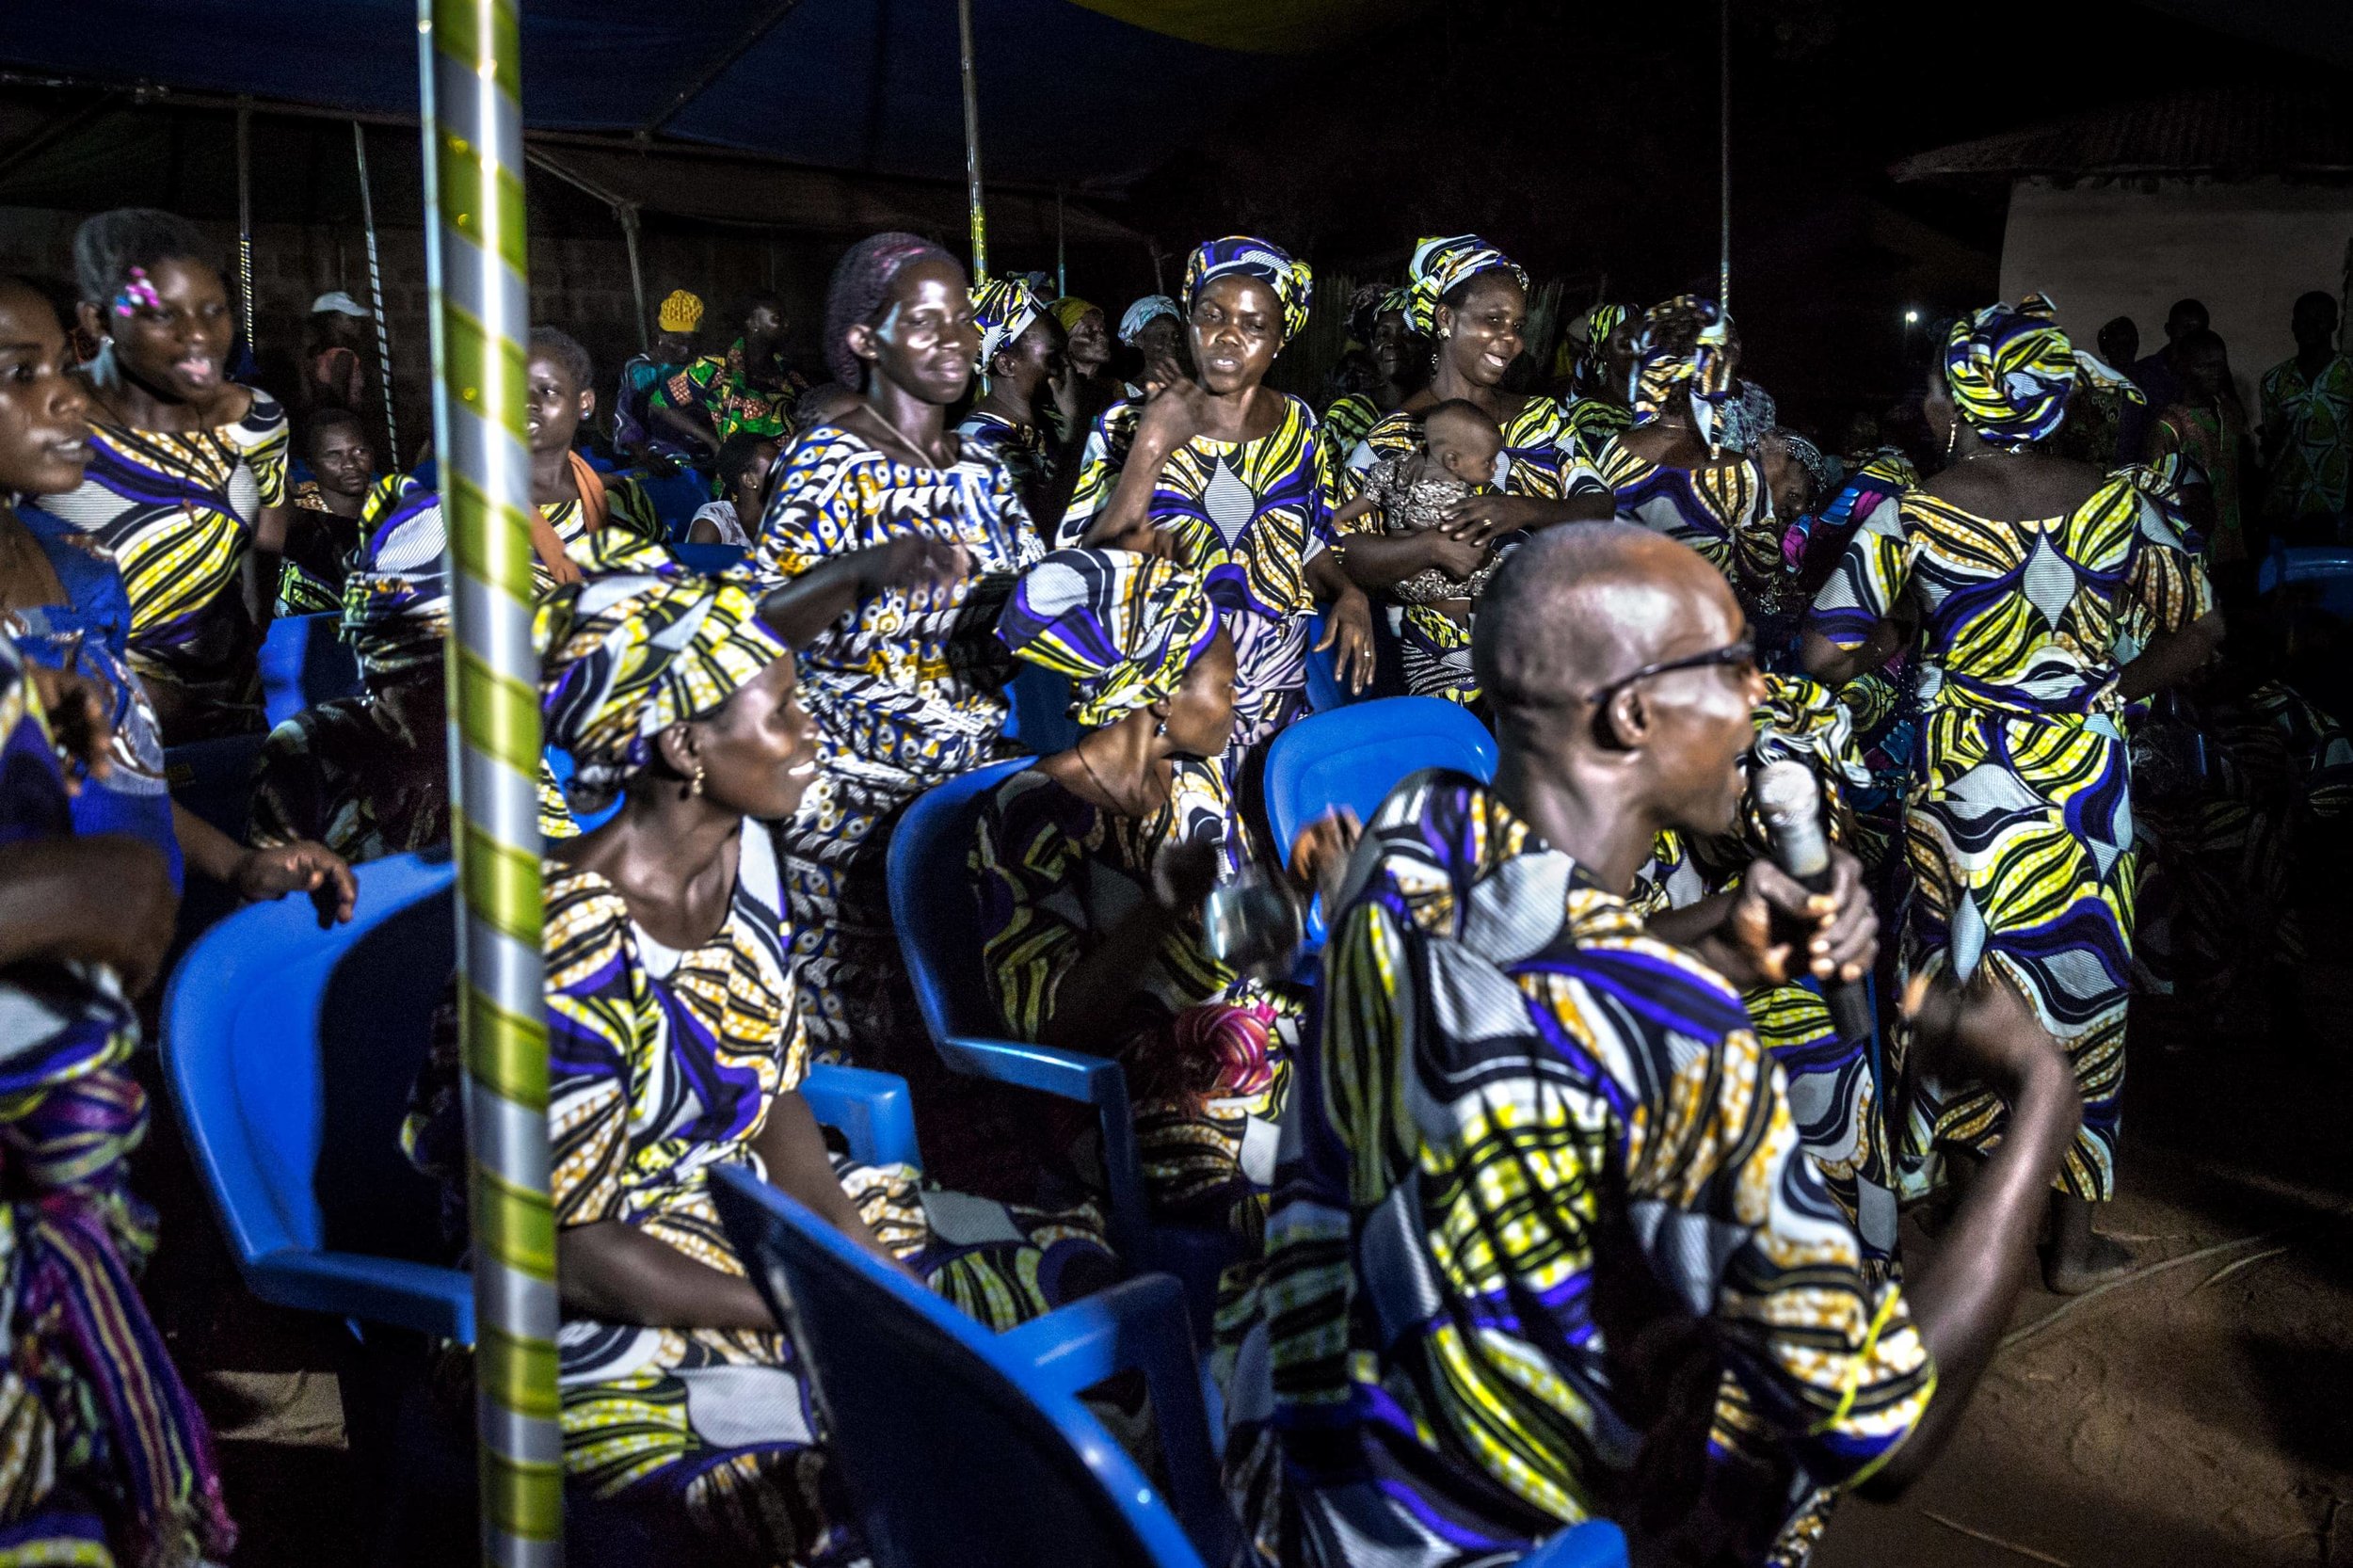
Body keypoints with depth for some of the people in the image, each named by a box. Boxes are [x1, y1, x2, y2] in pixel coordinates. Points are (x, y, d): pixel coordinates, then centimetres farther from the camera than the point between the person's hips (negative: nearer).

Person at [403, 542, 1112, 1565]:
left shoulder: (743, 851, -3)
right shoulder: (567, 951, -26)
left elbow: (776, 1098, 6)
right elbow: (565, 1250, -21)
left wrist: (863, 1263, -8)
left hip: (747, 1213, 8)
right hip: (602, 1319, -8)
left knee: (1069, 1272, 2)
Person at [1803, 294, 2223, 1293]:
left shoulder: (1908, 520, -11)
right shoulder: (2117, 502, -4)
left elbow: (1823, 656, -9)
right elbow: (2199, 629, 3)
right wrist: (2113, 690, 14)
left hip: (1960, 785, -1)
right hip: (2085, 783, 1)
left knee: (1968, 995, 15)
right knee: (2077, 996, 12)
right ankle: (2074, 1243, 25)